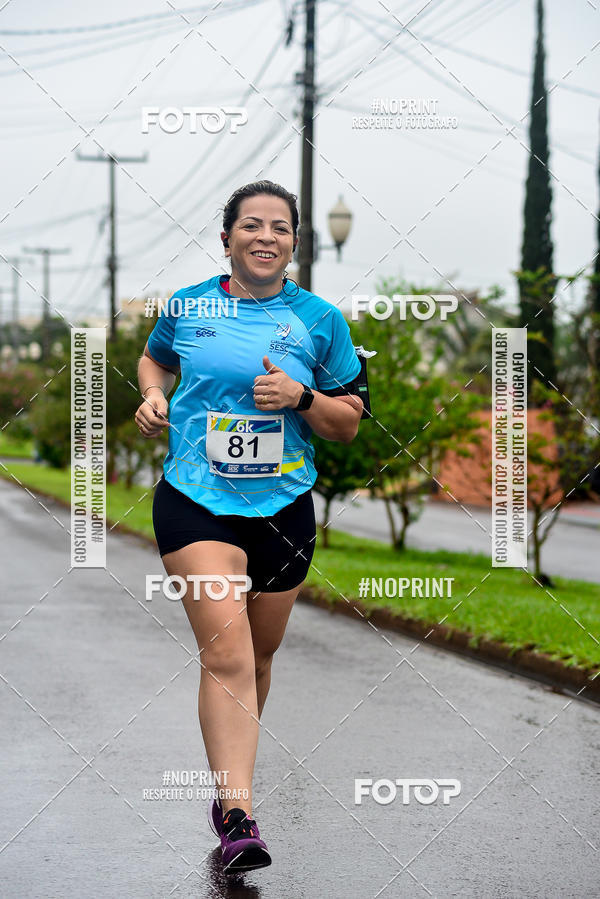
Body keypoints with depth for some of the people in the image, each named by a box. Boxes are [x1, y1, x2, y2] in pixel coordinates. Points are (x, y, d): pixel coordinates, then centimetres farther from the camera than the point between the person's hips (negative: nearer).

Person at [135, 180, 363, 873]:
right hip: (195, 500, -2)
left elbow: (349, 423, 6)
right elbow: (155, 358, 25)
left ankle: (231, 769, 40)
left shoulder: (321, 319, 2)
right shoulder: (185, 307, 3)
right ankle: (238, 818, -21)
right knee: (226, 651, -17)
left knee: (258, 654, 15)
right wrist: (152, 396, 3)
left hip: (283, 505, 2)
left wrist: (300, 397, -12)